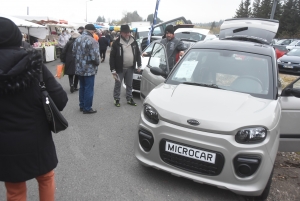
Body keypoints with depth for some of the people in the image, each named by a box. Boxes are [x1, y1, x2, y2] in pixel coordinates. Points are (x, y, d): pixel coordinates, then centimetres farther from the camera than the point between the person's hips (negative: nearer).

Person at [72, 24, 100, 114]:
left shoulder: (77, 39, 5)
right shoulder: (92, 41, -19)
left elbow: (74, 53, 10)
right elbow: (95, 57, -23)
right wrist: (97, 63, -2)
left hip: (79, 68, 8)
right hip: (89, 69, -7)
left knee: (82, 87, 19)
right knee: (89, 89, 3)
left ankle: (82, 106, 30)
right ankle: (87, 108, 12)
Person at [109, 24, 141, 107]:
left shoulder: (134, 42, 4)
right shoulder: (117, 43, -10)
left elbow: (138, 54, 12)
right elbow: (112, 56, -10)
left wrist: (139, 65, 6)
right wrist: (113, 69, -13)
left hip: (130, 68, 4)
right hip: (120, 68, -4)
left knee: (129, 84, 14)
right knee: (118, 84, 5)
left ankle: (129, 99, 26)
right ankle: (117, 100, 18)